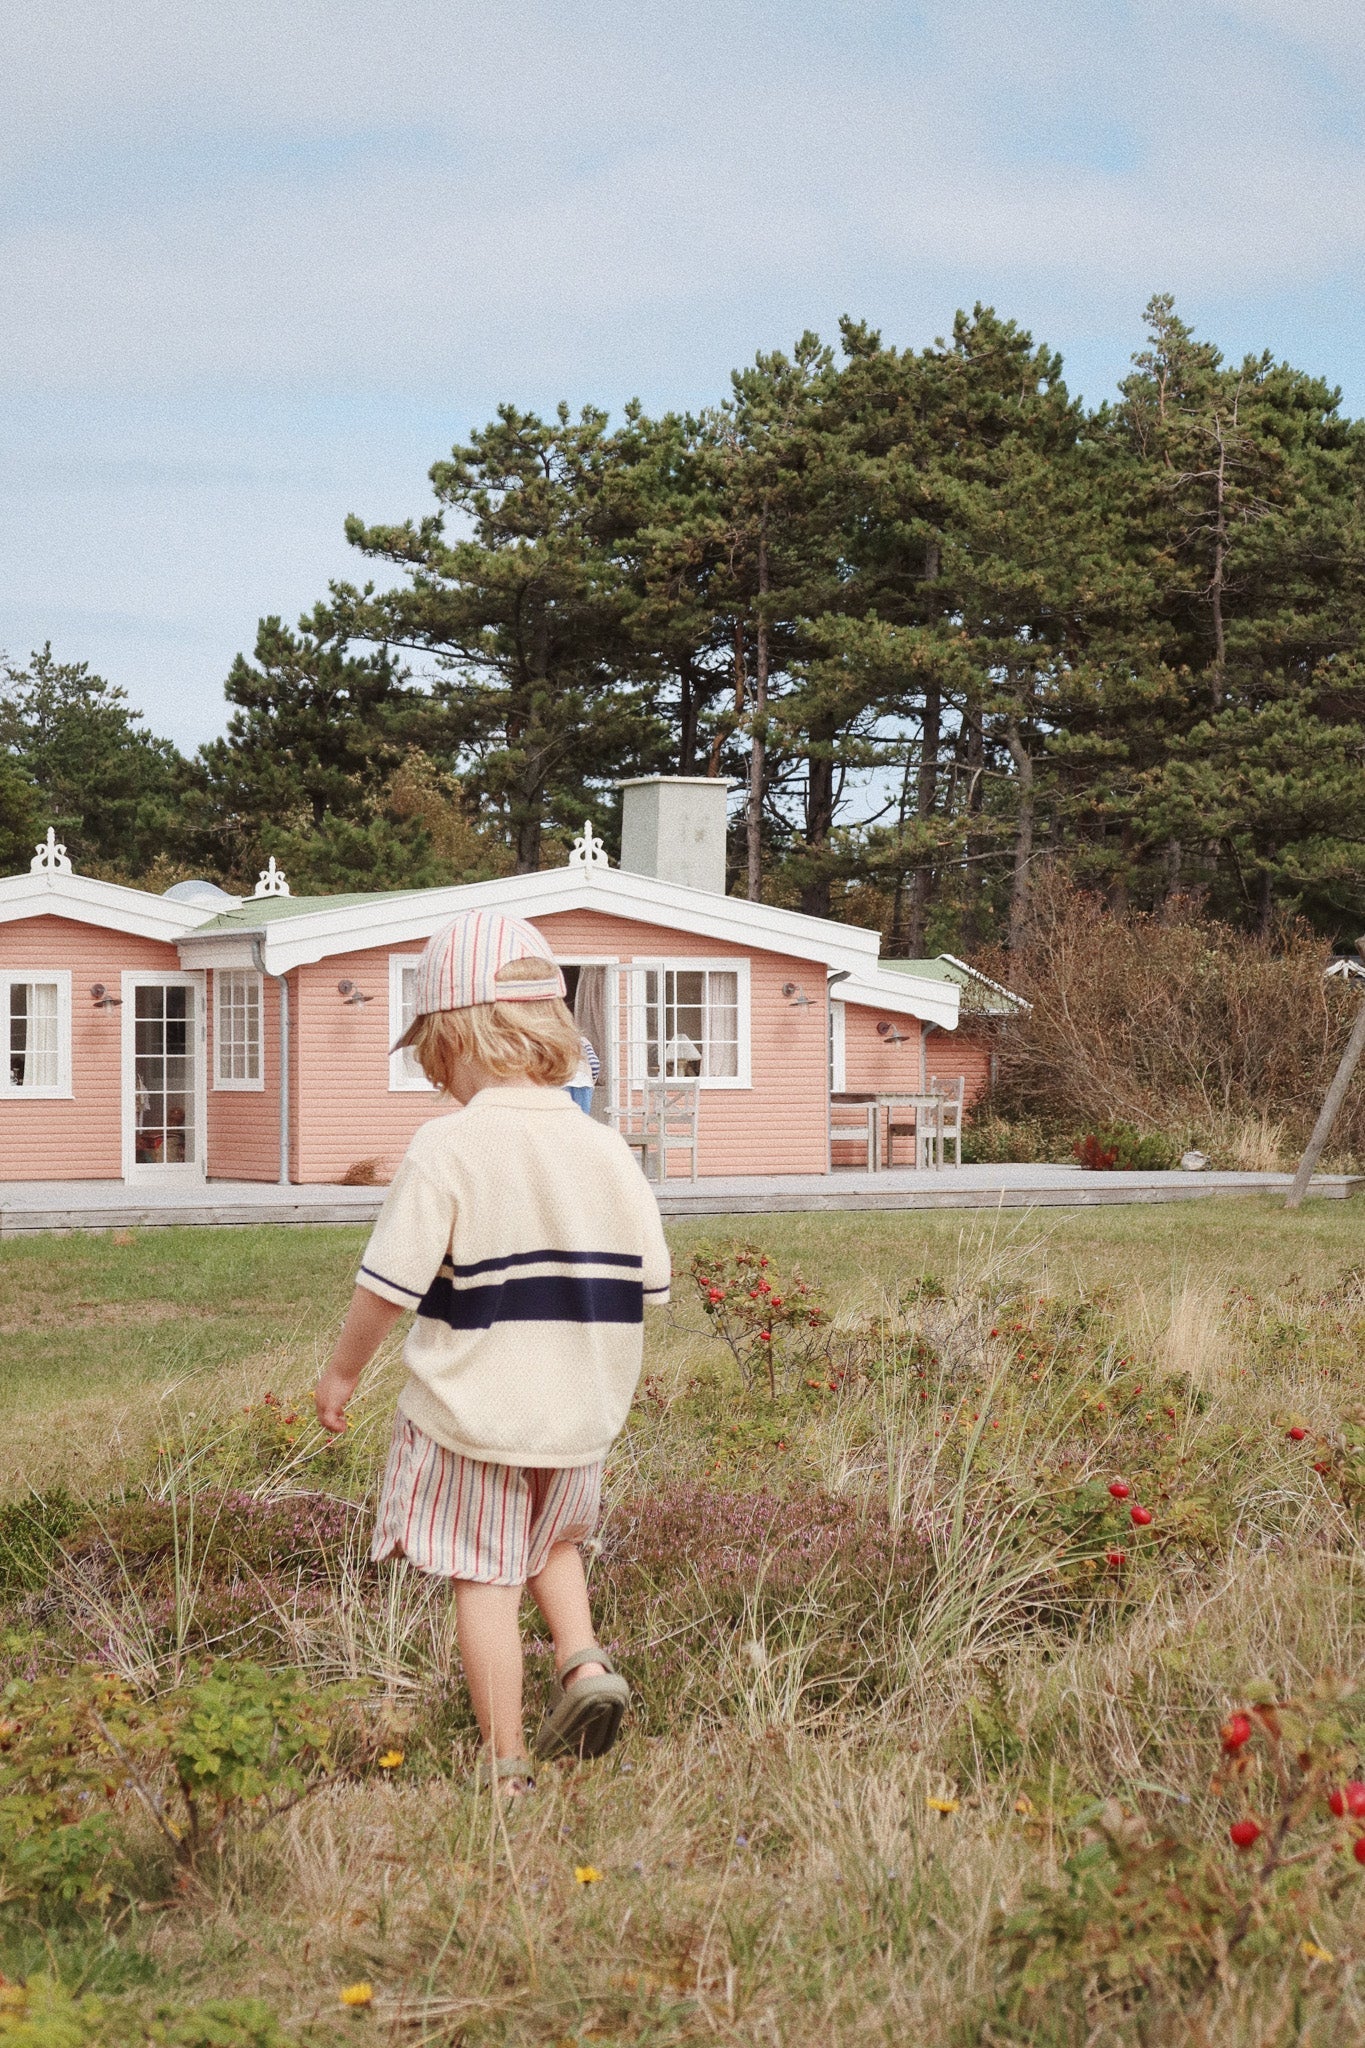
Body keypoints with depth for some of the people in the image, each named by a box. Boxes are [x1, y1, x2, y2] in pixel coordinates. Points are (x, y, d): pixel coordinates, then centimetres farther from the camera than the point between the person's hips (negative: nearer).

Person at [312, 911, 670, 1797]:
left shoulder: (449, 1148, -17)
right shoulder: (606, 1151, -2)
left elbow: (388, 1286, -16)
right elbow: (650, 1286, 3)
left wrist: (343, 1371, 0)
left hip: (471, 1414, -5)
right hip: (579, 1415, 5)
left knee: (485, 1576, 6)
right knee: (552, 1542, 28)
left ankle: (506, 1765, 10)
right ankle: (583, 1659, 7)